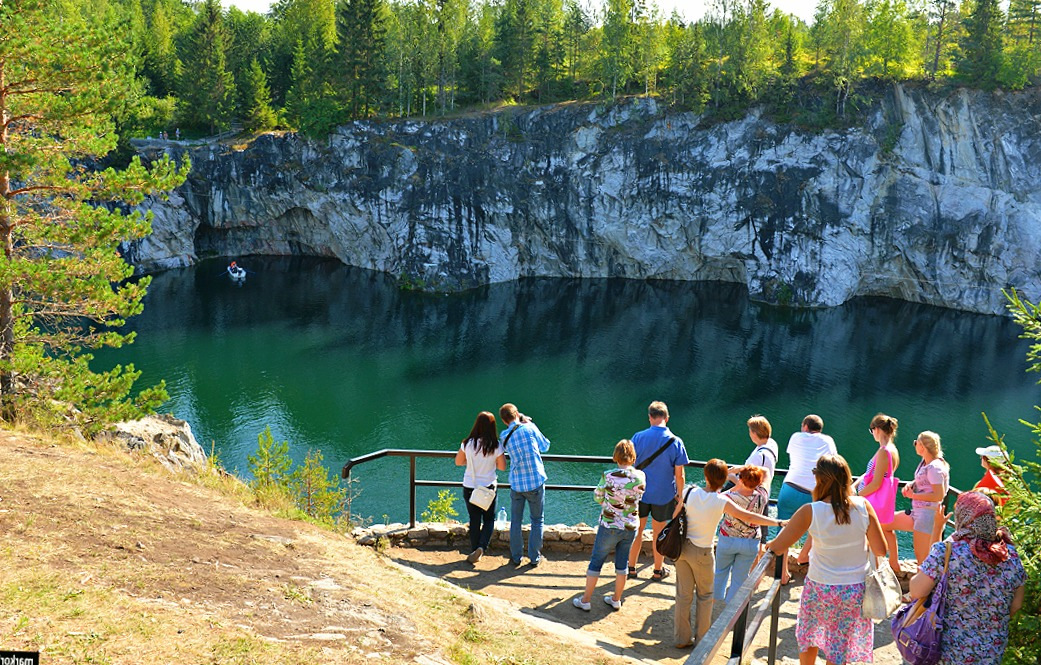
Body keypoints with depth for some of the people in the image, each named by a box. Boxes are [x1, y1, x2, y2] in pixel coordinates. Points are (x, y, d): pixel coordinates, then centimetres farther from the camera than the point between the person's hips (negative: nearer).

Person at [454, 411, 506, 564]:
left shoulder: (467, 443, -11)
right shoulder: (495, 446, -15)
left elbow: (458, 462, 2)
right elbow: (502, 467, -5)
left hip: (469, 488, 2)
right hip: (488, 487, -2)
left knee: (474, 520, 15)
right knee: (489, 519, 14)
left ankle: (475, 551, 19)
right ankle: (481, 547, -7)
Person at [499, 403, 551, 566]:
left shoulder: (504, 436, -2)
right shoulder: (529, 428, -9)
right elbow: (545, 446, 3)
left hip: (516, 484, 2)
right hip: (536, 482, -2)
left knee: (515, 522, 15)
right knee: (537, 521, 12)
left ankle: (516, 557, 21)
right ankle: (535, 557, 16)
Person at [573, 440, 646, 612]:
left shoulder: (608, 476, -19)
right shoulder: (640, 477, -10)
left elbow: (597, 497, -6)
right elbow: (638, 497, 5)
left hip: (609, 527, -3)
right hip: (630, 527, 3)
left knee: (596, 561, 11)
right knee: (622, 563, 18)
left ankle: (586, 600, 20)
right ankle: (616, 600, 30)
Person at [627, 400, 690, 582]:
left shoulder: (638, 437, -12)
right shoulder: (676, 442, -13)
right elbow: (679, 475, -9)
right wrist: (679, 495, 7)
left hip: (639, 493, 1)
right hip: (663, 495, 0)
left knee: (637, 531, 16)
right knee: (658, 534, 15)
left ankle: (631, 568, 26)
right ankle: (658, 570, 29)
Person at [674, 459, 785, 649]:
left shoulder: (690, 492, -8)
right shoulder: (722, 502, -16)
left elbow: (675, 517, 2)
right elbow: (748, 517, -18)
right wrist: (778, 522, -12)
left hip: (682, 546, 3)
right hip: (702, 553, -3)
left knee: (684, 594, 12)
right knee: (705, 595, 15)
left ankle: (681, 638, 20)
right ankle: (703, 638, 22)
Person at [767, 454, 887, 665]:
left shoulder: (810, 512, -19)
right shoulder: (863, 506, -14)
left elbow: (778, 547, -15)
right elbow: (881, 550, -7)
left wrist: (767, 545, 6)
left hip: (820, 589, -2)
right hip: (855, 591, 2)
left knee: (808, 638, 24)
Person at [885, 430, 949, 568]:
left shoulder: (934, 467, -20)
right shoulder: (924, 463, 8)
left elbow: (939, 495, -24)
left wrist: (913, 495, -16)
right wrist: (910, 485, 2)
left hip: (928, 514, -11)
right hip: (917, 512, 11)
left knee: (922, 558, -6)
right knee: (886, 523, 18)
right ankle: (894, 564, 26)